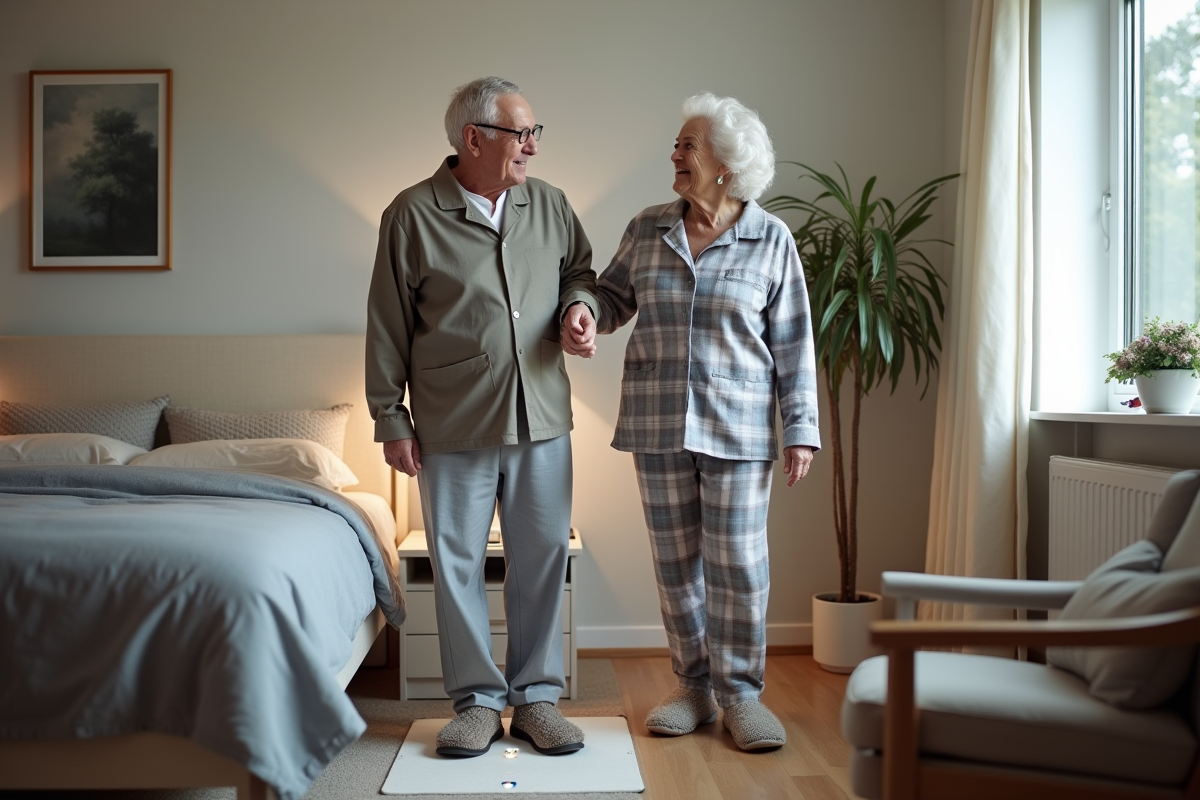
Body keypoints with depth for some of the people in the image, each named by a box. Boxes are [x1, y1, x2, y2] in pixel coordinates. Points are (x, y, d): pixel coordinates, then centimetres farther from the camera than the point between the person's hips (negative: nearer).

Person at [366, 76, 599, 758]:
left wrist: (580, 301, -4)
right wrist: (391, 418, -3)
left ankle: (537, 695, 22)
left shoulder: (550, 205, 5)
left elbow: (581, 268, 20)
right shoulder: (413, 215, -5)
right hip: (454, 425, -3)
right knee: (458, 564, 6)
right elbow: (388, 327, -2)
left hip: (542, 419, 3)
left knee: (543, 559, 8)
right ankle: (478, 699, 21)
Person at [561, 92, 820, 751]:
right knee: (675, 561, 9)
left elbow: (793, 344, -1)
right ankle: (694, 686, 24)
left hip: (737, 428, -3)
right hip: (657, 424, 3)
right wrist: (586, 321, -9)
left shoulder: (771, 240, -2)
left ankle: (741, 694, 17)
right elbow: (614, 293, 15)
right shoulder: (647, 230, 5)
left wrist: (801, 429, -5)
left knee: (737, 563, 1)